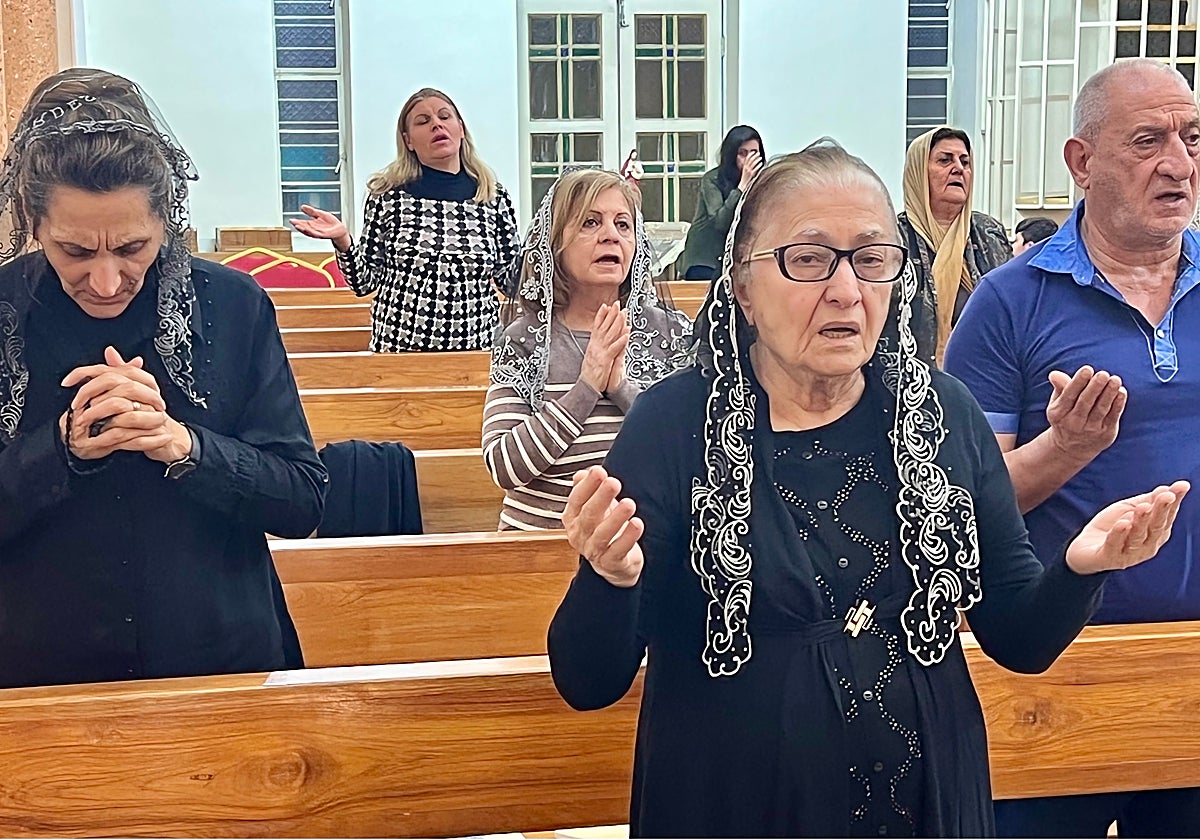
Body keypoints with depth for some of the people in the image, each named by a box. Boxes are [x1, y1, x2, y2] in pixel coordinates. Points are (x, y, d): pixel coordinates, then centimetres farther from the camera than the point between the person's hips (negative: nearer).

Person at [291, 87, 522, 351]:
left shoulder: (494, 197, 1)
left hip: (476, 349, 1)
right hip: (398, 348, -1)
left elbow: (513, 280, 5)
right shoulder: (387, 194, -1)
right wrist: (342, 240, -14)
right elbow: (366, 281, 2)